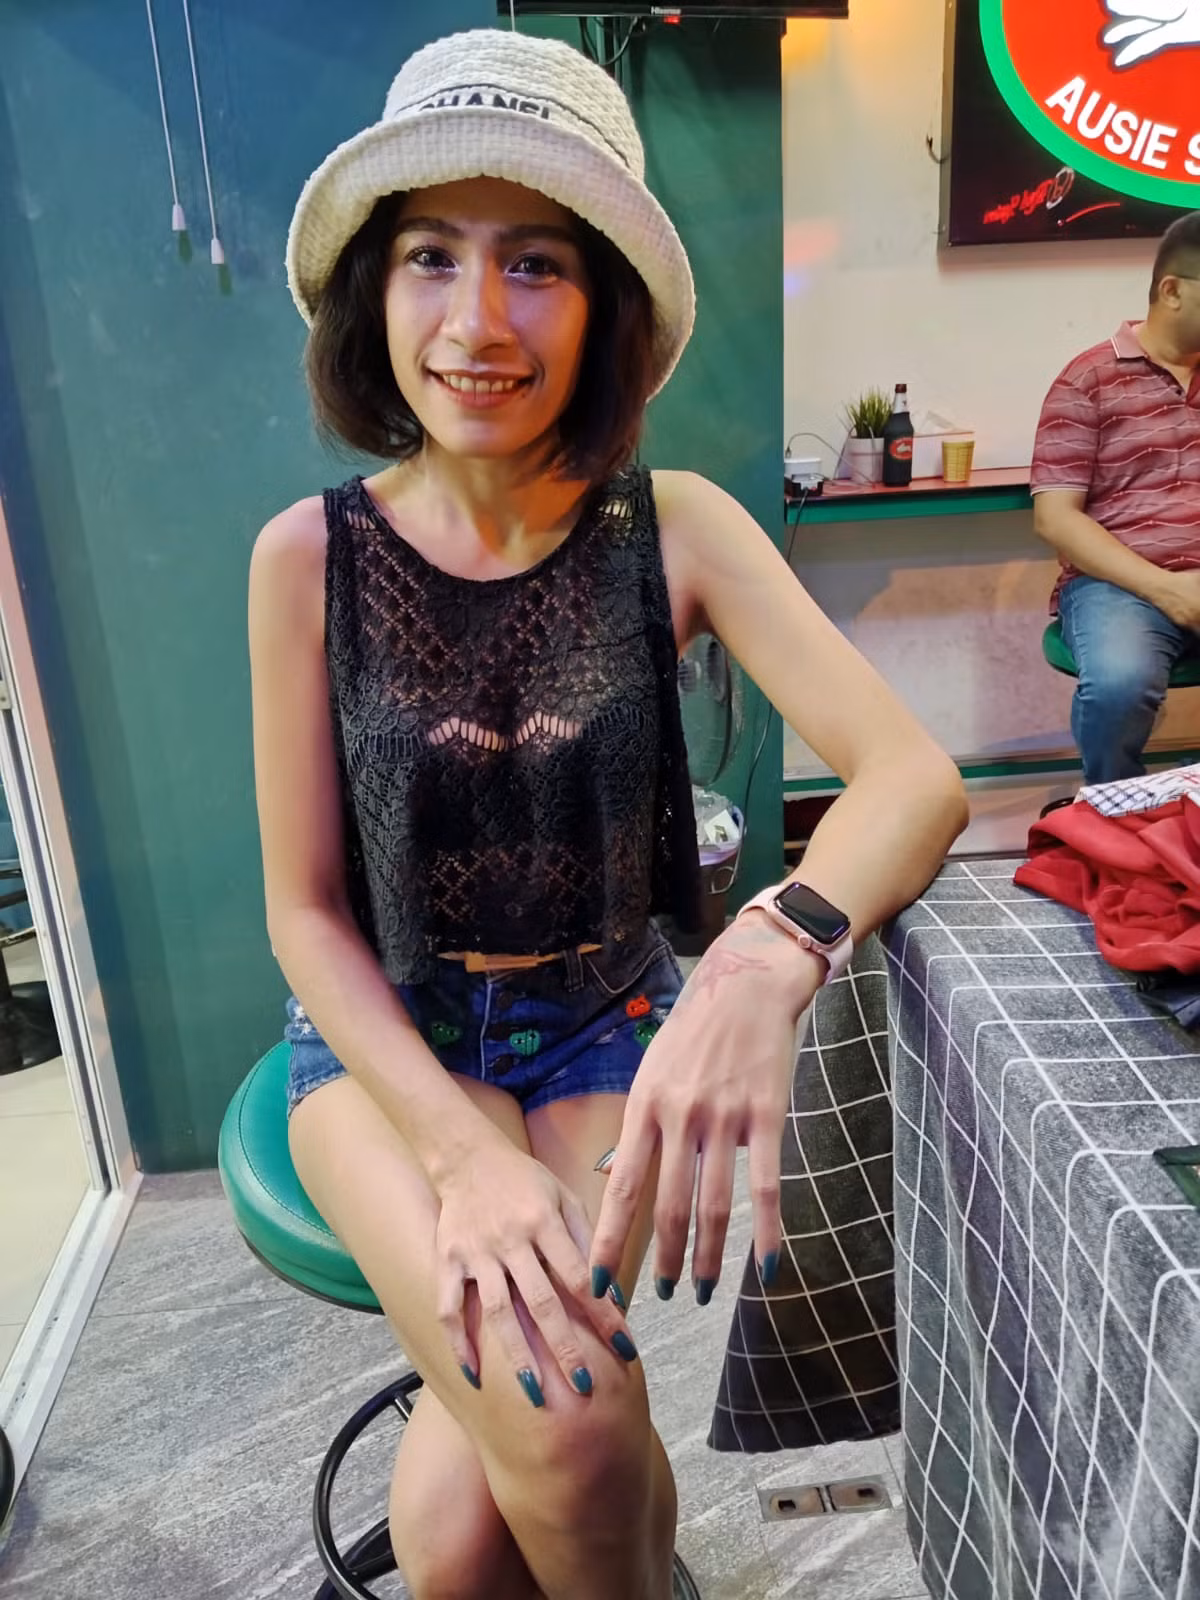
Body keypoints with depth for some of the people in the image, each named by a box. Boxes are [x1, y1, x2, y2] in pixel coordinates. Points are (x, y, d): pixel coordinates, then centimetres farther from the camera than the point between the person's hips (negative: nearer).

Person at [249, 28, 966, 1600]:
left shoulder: (675, 529, -9)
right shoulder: (311, 556, -10)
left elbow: (915, 773, -19)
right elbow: (306, 911, -8)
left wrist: (773, 956, -40)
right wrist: (462, 1149, -21)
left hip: (607, 1029, 0)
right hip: (381, 1041, 0)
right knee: (569, 1425, -23)